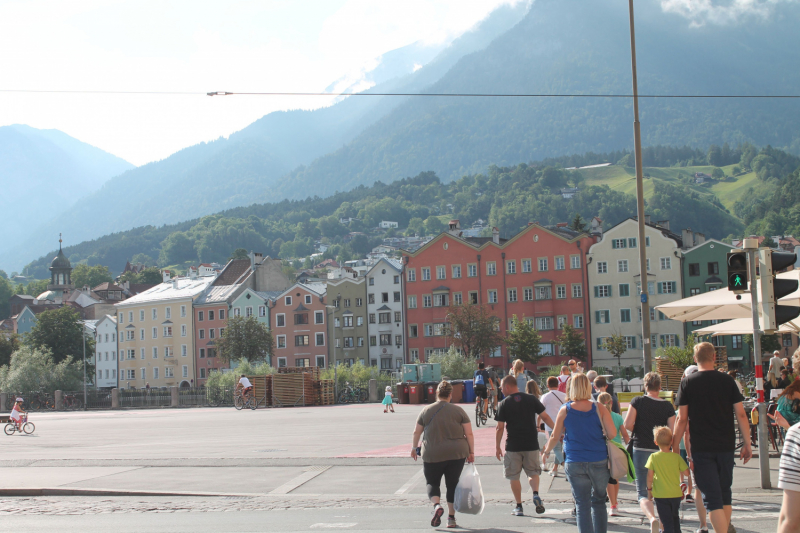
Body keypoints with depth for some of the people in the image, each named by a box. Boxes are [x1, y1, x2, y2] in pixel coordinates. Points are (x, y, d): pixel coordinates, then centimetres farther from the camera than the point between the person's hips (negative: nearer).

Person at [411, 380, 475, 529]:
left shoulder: (426, 410, 2)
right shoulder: (458, 411, 1)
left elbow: (416, 432, 7)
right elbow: (469, 433, -1)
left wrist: (414, 448, 21)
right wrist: (471, 452, 7)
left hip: (432, 455, -1)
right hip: (457, 454, 1)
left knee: (432, 483, 13)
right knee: (452, 485, 11)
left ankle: (437, 505, -14)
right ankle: (451, 518, 8)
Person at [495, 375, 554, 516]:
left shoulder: (504, 404, -5)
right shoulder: (531, 399, 1)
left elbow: (500, 428, -5)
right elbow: (545, 417, 3)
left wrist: (497, 447, 3)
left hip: (513, 446, -2)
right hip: (531, 445, 2)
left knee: (514, 477, 11)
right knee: (533, 473, 16)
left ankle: (519, 506, 11)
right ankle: (536, 494, -11)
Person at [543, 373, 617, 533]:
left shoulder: (565, 410, -4)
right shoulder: (599, 409, -4)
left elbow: (555, 437, 2)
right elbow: (612, 434, -8)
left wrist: (547, 451, 21)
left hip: (575, 464, -1)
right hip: (599, 462, 1)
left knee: (582, 505, 4)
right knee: (599, 502, 16)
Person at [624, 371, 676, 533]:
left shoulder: (637, 401, -5)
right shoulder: (667, 406, 0)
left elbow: (628, 424, -13)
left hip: (641, 450, -2)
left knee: (642, 491, -1)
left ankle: (652, 517, -26)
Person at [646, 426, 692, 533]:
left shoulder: (653, 457, -7)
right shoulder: (677, 457, -2)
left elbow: (650, 475, -8)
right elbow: (687, 473, -1)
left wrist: (649, 489, 4)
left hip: (661, 495, -3)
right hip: (676, 494, 3)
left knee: (666, 520, -3)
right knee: (675, 517, 23)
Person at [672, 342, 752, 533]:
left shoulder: (687, 383, -2)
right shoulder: (727, 380, 2)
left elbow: (682, 419, -4)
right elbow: (741, 414, 0)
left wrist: (674, 446, 3)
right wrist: (747, 443, 7)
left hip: (701, 448, -2)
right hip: (726, 446, 2)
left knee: (712, 497, -4)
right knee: (725, 493, 18)